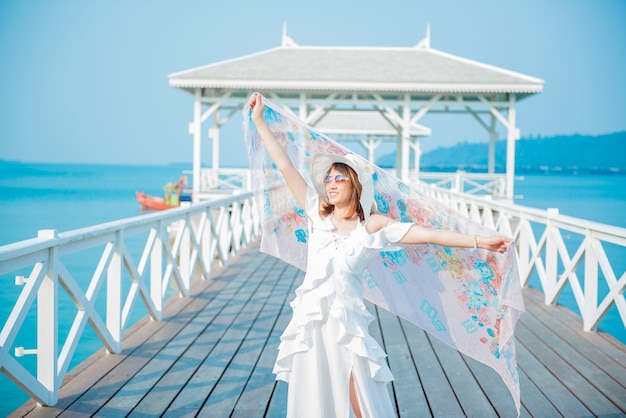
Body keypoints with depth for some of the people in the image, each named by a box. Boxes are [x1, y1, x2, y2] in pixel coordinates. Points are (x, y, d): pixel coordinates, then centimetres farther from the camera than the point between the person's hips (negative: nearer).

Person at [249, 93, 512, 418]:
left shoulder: (372, 225, -1)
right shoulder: (317, 215, 6)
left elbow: (428, 235, -8)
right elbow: (285, 166, 7)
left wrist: (479, 242, -14)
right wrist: (259, 121, 8)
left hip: (345, 325, -3)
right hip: (309, 321, 3)